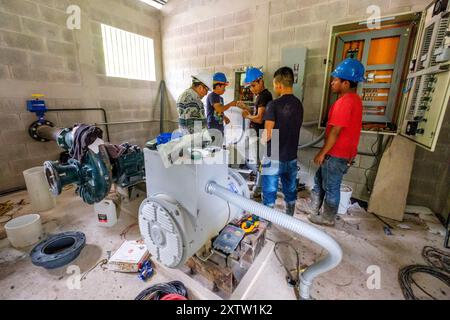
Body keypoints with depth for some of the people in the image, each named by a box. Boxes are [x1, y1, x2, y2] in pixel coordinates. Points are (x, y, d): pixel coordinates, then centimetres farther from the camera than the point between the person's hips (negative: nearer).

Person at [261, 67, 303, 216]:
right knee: (290, 190, 18)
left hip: (274, 158, -6)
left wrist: (262, 140, 1)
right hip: (292, 157, 6)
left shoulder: (274, 105, -16)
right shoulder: (298, 104, 3)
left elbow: (268, 134, -19)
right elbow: (296, 128, 11)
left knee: (270, 192, 10)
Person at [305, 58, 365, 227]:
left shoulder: (345, 102, -22)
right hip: (341, 151, 10)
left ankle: (328, 218, 24)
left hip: (337, 154, -10)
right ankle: (312, 208, 35)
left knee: (331, 187, 6)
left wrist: (322, 153, -14)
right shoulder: (353, 99, 11)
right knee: (319, 179, 20)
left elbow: (335, 132, -23)